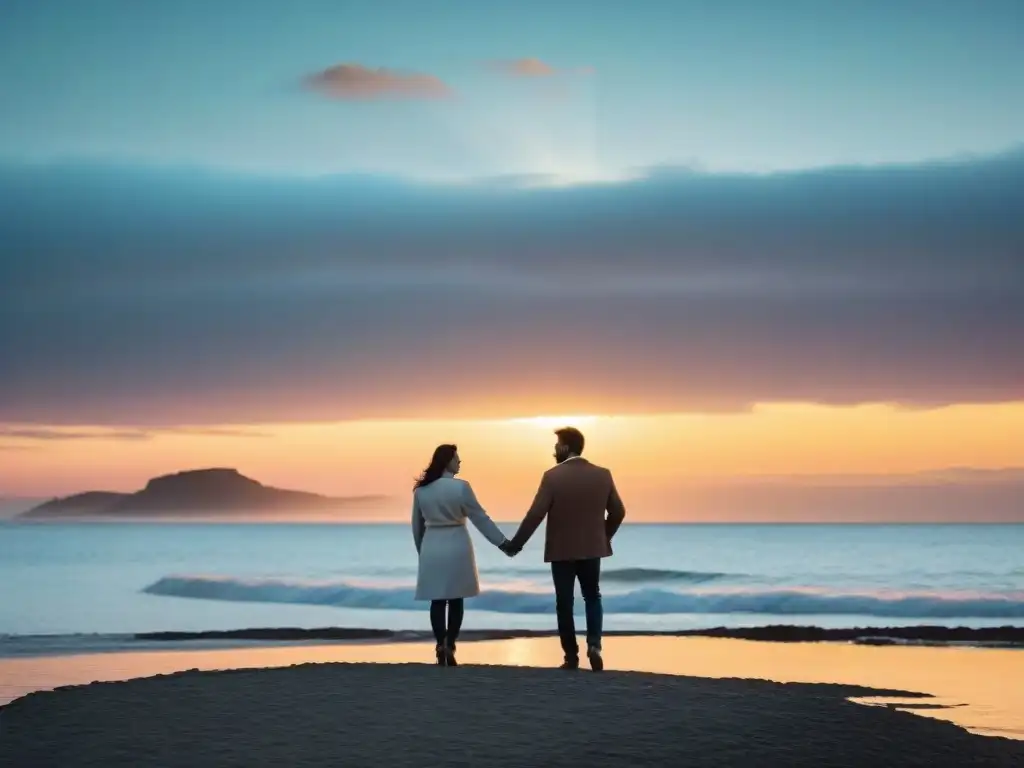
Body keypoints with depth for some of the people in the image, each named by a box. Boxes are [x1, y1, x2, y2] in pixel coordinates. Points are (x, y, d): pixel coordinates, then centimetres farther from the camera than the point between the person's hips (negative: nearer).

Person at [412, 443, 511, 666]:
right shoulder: (460, 487, -10)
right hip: (456, 546, -3)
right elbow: (480, 518, -8)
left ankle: (441, 646, -2)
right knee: (456, 599, 6)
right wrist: (503, 543, -1)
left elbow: (417, 524, 10)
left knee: (437, 600, 6)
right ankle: (449, 647, 1)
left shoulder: (421, 489, 2)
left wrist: (421, 549, 24)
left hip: (432, 547, 3)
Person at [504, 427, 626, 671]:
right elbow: (618, 512, 5)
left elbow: (535, 515, -13)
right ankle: (594, 644, -3)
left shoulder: (553, 476, -12)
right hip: (592, 549, 3)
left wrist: (516, 543, -4)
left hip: (562, 550, -3)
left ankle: (571, 657, 8)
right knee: (592, 597, 17)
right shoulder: (602, 475, 0)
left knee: (564, 603, 7)